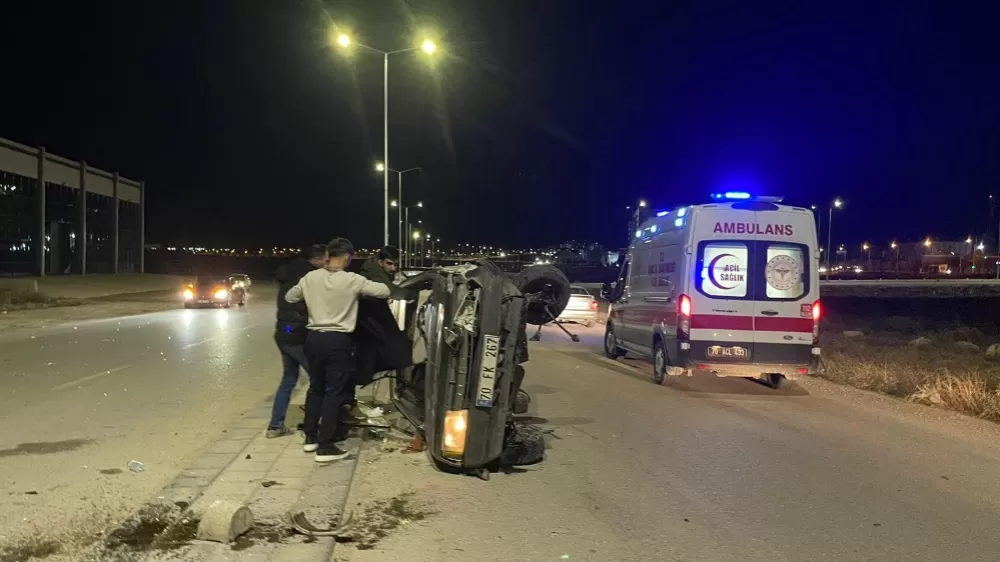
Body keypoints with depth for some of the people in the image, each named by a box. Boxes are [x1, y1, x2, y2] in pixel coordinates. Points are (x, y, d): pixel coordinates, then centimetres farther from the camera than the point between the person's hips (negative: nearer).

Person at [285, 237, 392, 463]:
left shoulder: (310, 278, 1)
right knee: (334, 392, 1)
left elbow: (289, 297, 15)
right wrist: (365, 290, 13)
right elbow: (384, 291, -8)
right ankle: (325, 447, 1)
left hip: (314, 338, 5)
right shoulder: (352, 280, -11)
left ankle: (311, 437, 27)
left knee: (315, 387, 19)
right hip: (337, 341, -5)